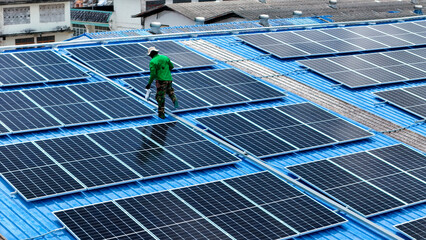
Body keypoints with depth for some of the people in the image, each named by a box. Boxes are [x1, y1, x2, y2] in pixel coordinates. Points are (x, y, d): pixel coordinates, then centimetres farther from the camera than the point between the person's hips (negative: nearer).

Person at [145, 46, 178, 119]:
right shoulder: (165, 57, 7)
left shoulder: (152, 62, -10)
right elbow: (171, 66, 18)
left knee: (161, 97, 5)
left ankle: (161, 114, 9)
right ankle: (174, 99, 4)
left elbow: (153, 74, -17)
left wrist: (149, 84, -10)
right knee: (170, 90, 32)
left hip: (161, 81, -5)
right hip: (169, 79, 5)